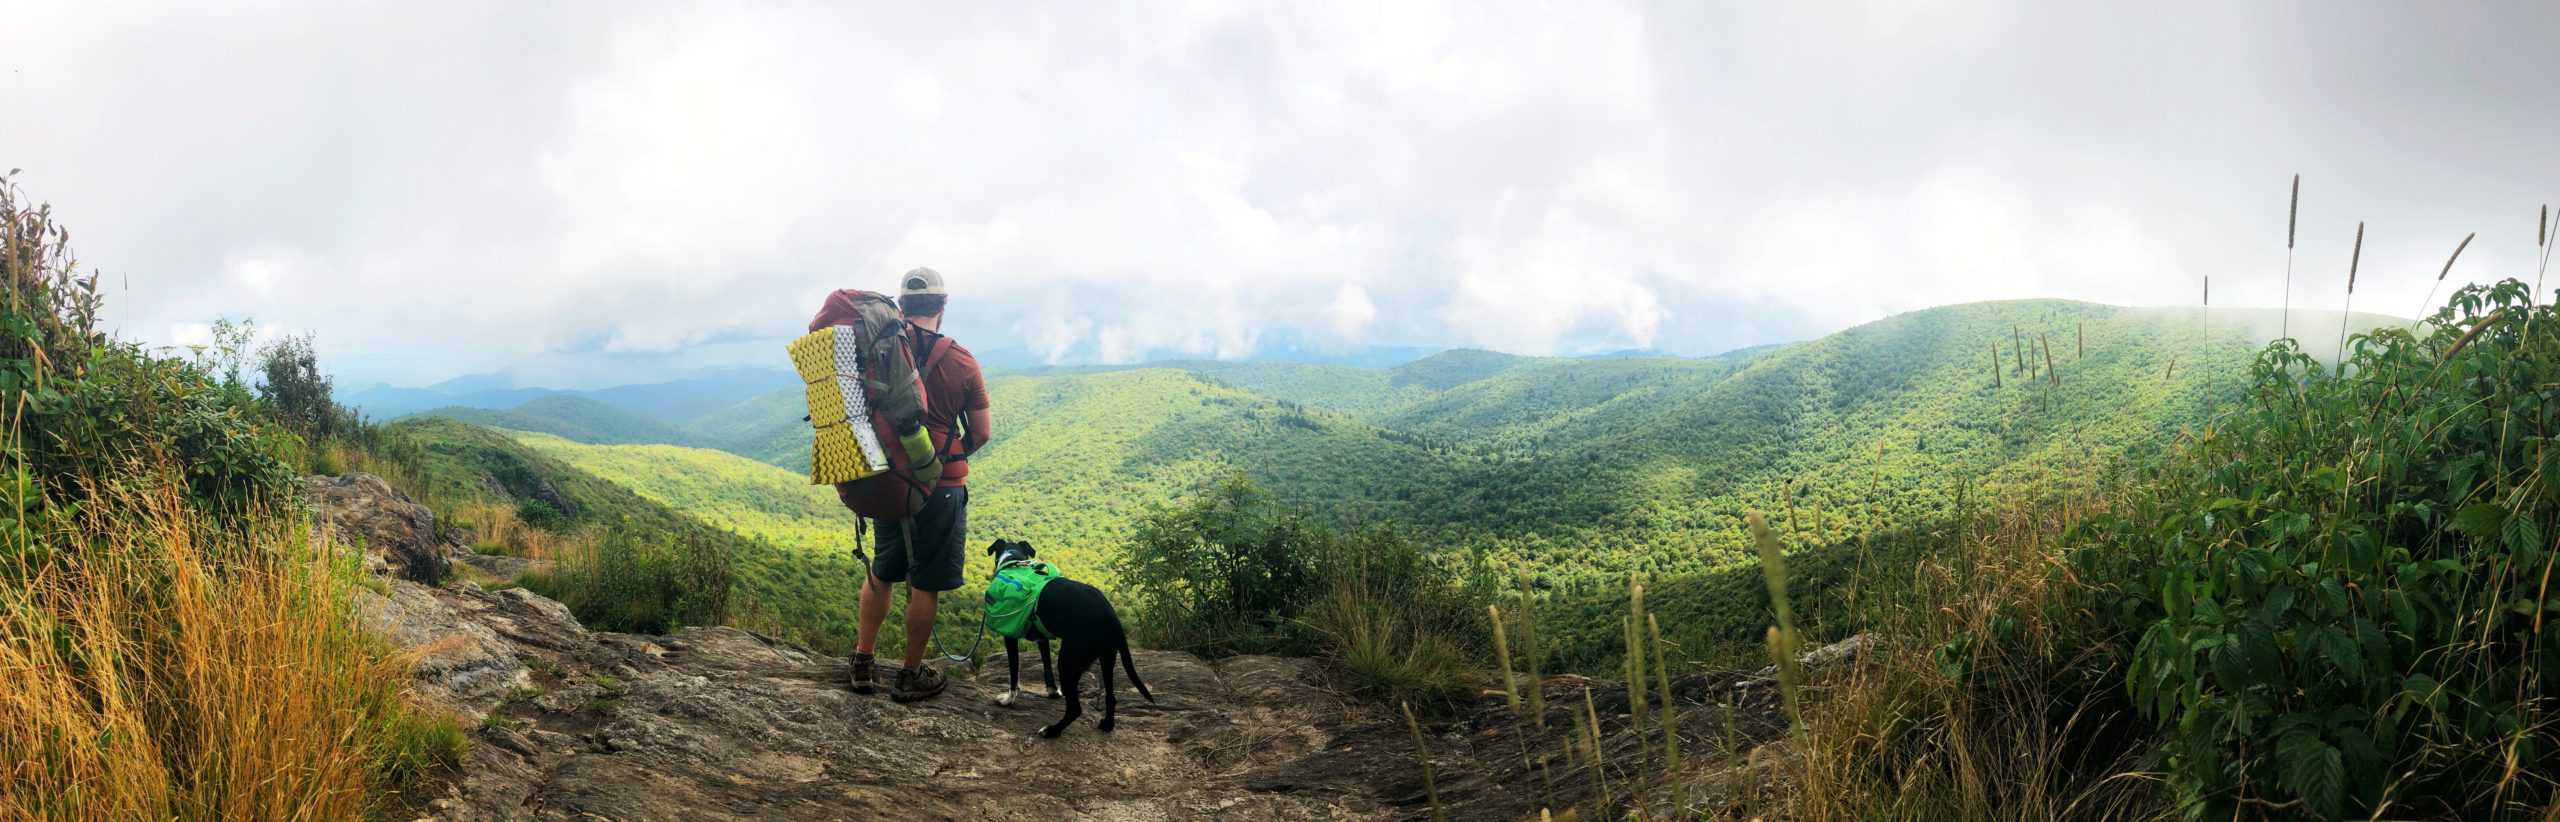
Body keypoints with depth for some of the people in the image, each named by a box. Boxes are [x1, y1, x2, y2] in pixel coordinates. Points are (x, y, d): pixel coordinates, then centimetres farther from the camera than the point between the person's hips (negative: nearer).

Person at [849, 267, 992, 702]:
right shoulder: (961, 361, -10)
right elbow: (981, 434, -5)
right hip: (942, 487, -3)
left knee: (881, 571, 20)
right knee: (925, 584, 7)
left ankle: (863, 663, 25)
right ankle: (910, 675, 17)